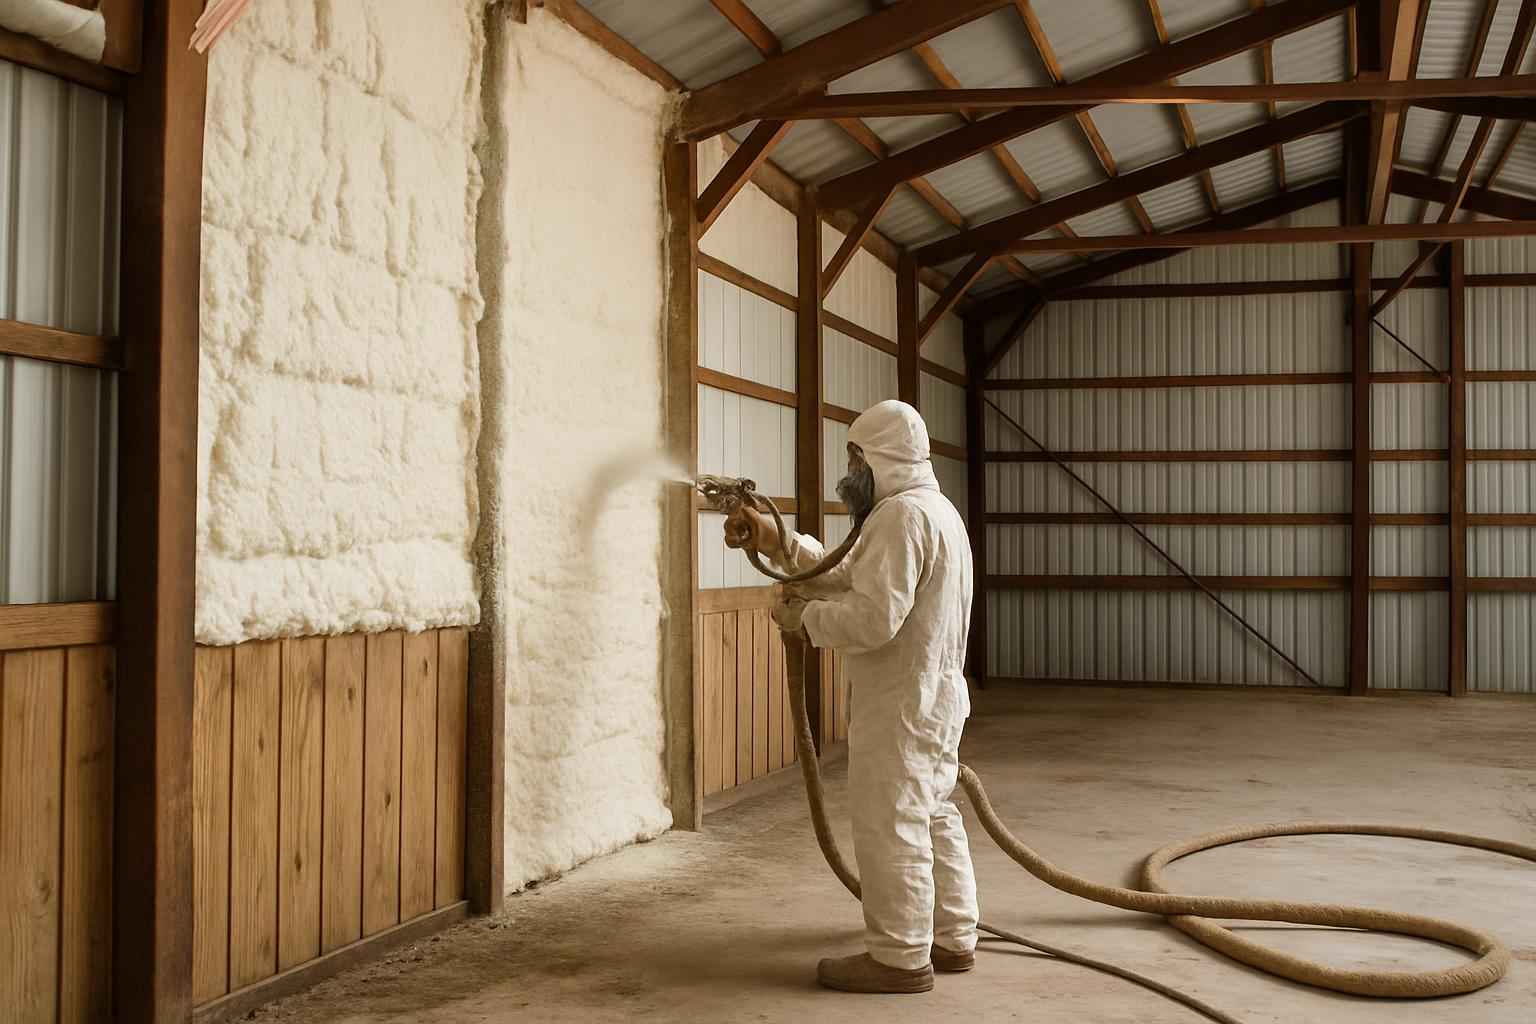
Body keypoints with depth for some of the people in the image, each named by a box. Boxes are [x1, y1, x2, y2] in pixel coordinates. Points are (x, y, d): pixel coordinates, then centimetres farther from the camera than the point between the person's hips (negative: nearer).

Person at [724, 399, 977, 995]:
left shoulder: (902, 514, -19)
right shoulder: (934, 509, 16)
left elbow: (872, 617, -28)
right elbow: (848, 578, 16)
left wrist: (802, 617, -13)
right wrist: (776, 543, 9)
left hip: (899, 704, -11)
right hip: (934, 697, 11)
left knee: (891, 828, -2)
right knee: (934, 818, 17)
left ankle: (899, 957, 6)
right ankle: (952, 939, 26)